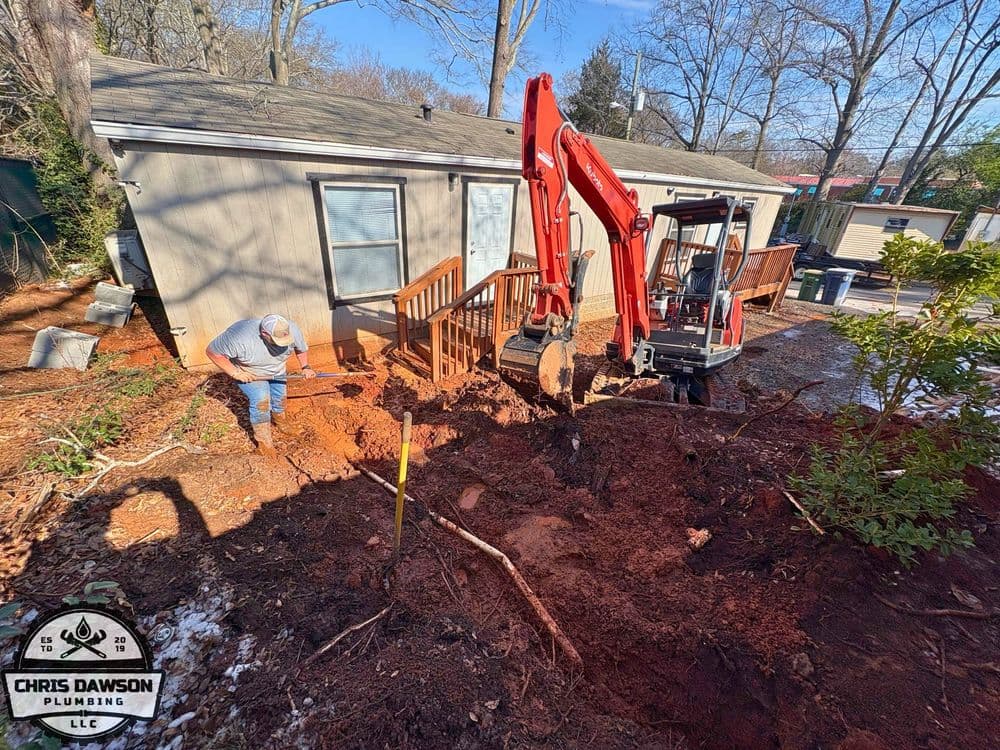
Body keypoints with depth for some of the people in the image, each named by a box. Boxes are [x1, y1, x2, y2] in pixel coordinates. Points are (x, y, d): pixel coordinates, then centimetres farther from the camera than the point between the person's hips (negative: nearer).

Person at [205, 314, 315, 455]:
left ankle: (280, 419, 48)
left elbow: (302, 348, -9)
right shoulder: (240, 337, -41)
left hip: (277, 371, 4)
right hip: (247, 373, -4)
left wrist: (305, 367, -21)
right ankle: (263, 442, 0)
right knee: (261, 401, -17)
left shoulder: (292, 330, -30)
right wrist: (234, 372, -30)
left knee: (280, 397, 16)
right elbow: (212, 351, -26)